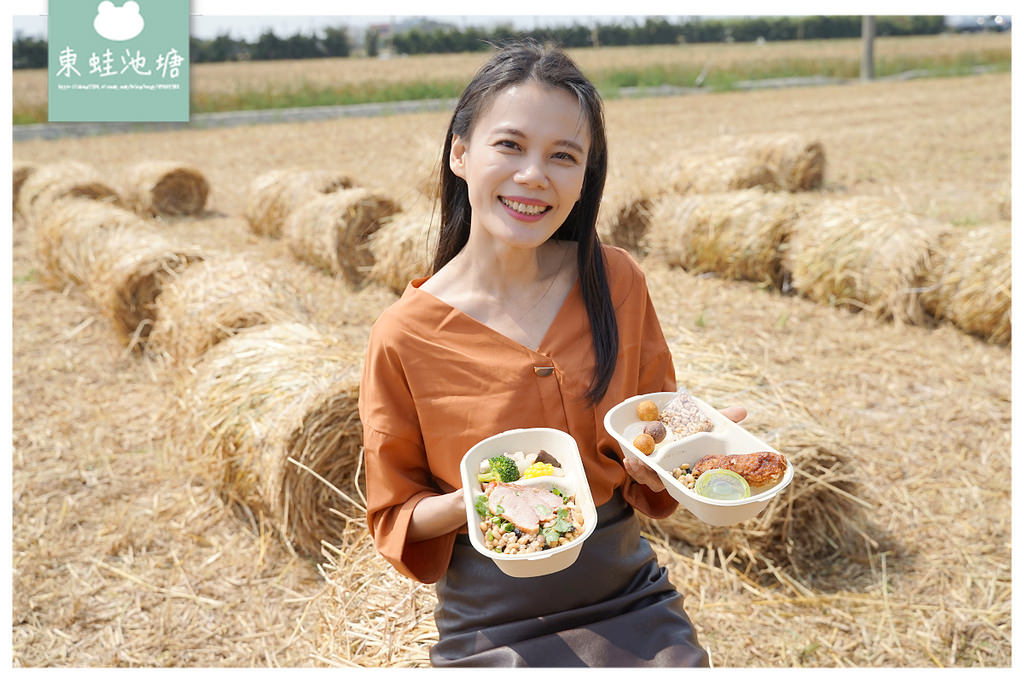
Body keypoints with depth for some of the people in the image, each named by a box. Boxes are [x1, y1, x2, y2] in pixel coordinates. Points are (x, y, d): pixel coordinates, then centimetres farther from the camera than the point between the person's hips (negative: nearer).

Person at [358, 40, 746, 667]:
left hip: (633, 608, 2)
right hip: (494, 633, -2)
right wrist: (472, 503, -19)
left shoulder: (616, 282, -4)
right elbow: (394, 517, -1)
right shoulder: (406, 337, -11)